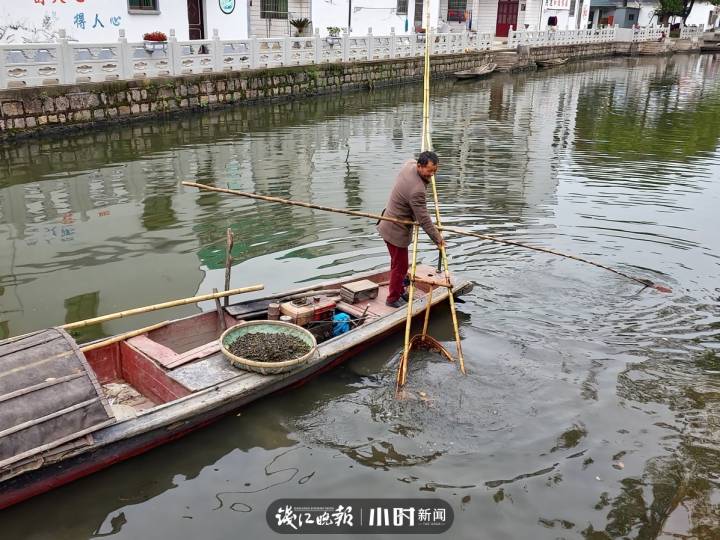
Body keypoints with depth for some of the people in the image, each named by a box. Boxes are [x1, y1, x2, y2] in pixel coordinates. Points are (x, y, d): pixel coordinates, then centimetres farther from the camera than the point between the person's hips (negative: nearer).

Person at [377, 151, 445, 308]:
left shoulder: (409, 164, -6)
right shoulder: (416, 190, -32)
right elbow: (424, 220, -27)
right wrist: (438, 238, -16)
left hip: (390, 225, 10)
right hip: (397, 231, -10)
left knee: (399, 264, 24)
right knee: (400, 266, 4)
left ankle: (400, 291, 39)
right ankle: (393, 299, 19)